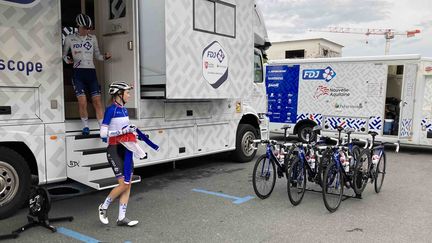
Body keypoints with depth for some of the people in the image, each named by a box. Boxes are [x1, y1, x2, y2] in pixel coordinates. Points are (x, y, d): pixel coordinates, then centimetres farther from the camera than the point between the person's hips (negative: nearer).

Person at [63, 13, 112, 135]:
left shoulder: (93, 38, 12)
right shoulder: (69, 39, 6)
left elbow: (97, 55, 15)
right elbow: (64, 54, 14)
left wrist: (105, 57, -5)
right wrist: (67, 59, -8)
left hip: (91, 72, 2)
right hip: (78, 72, -2)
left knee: (97, 101, -7)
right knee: (82, 101, -12)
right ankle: (85, 126, 9)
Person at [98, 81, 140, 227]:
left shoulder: (124, 110, 9)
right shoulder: (111, 110, -14)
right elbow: (103, 134, -18)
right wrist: (124, 130, -21)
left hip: (126, 149, 8)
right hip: (114, 150, -8)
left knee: (128, 185, 6)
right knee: (123, 184, -6)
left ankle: (122, 218, 15)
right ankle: (103, 207, 19)